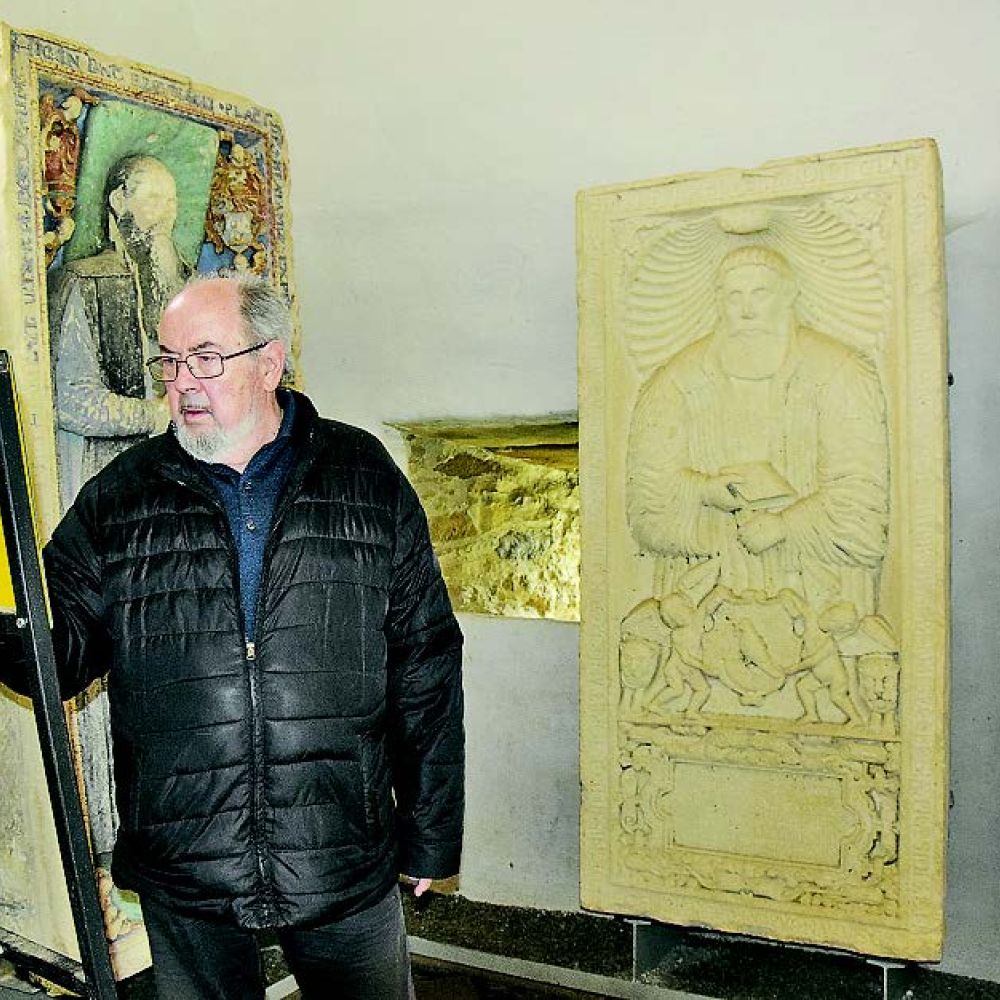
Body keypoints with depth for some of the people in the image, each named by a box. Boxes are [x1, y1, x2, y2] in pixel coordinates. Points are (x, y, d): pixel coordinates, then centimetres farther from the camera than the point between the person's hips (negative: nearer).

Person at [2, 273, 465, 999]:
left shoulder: (366, 479, -1)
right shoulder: (119, 499, 2)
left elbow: (425, 667, 1)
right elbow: (63, 655, 2)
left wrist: (431, 835, 3)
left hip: (350, 871, 0)